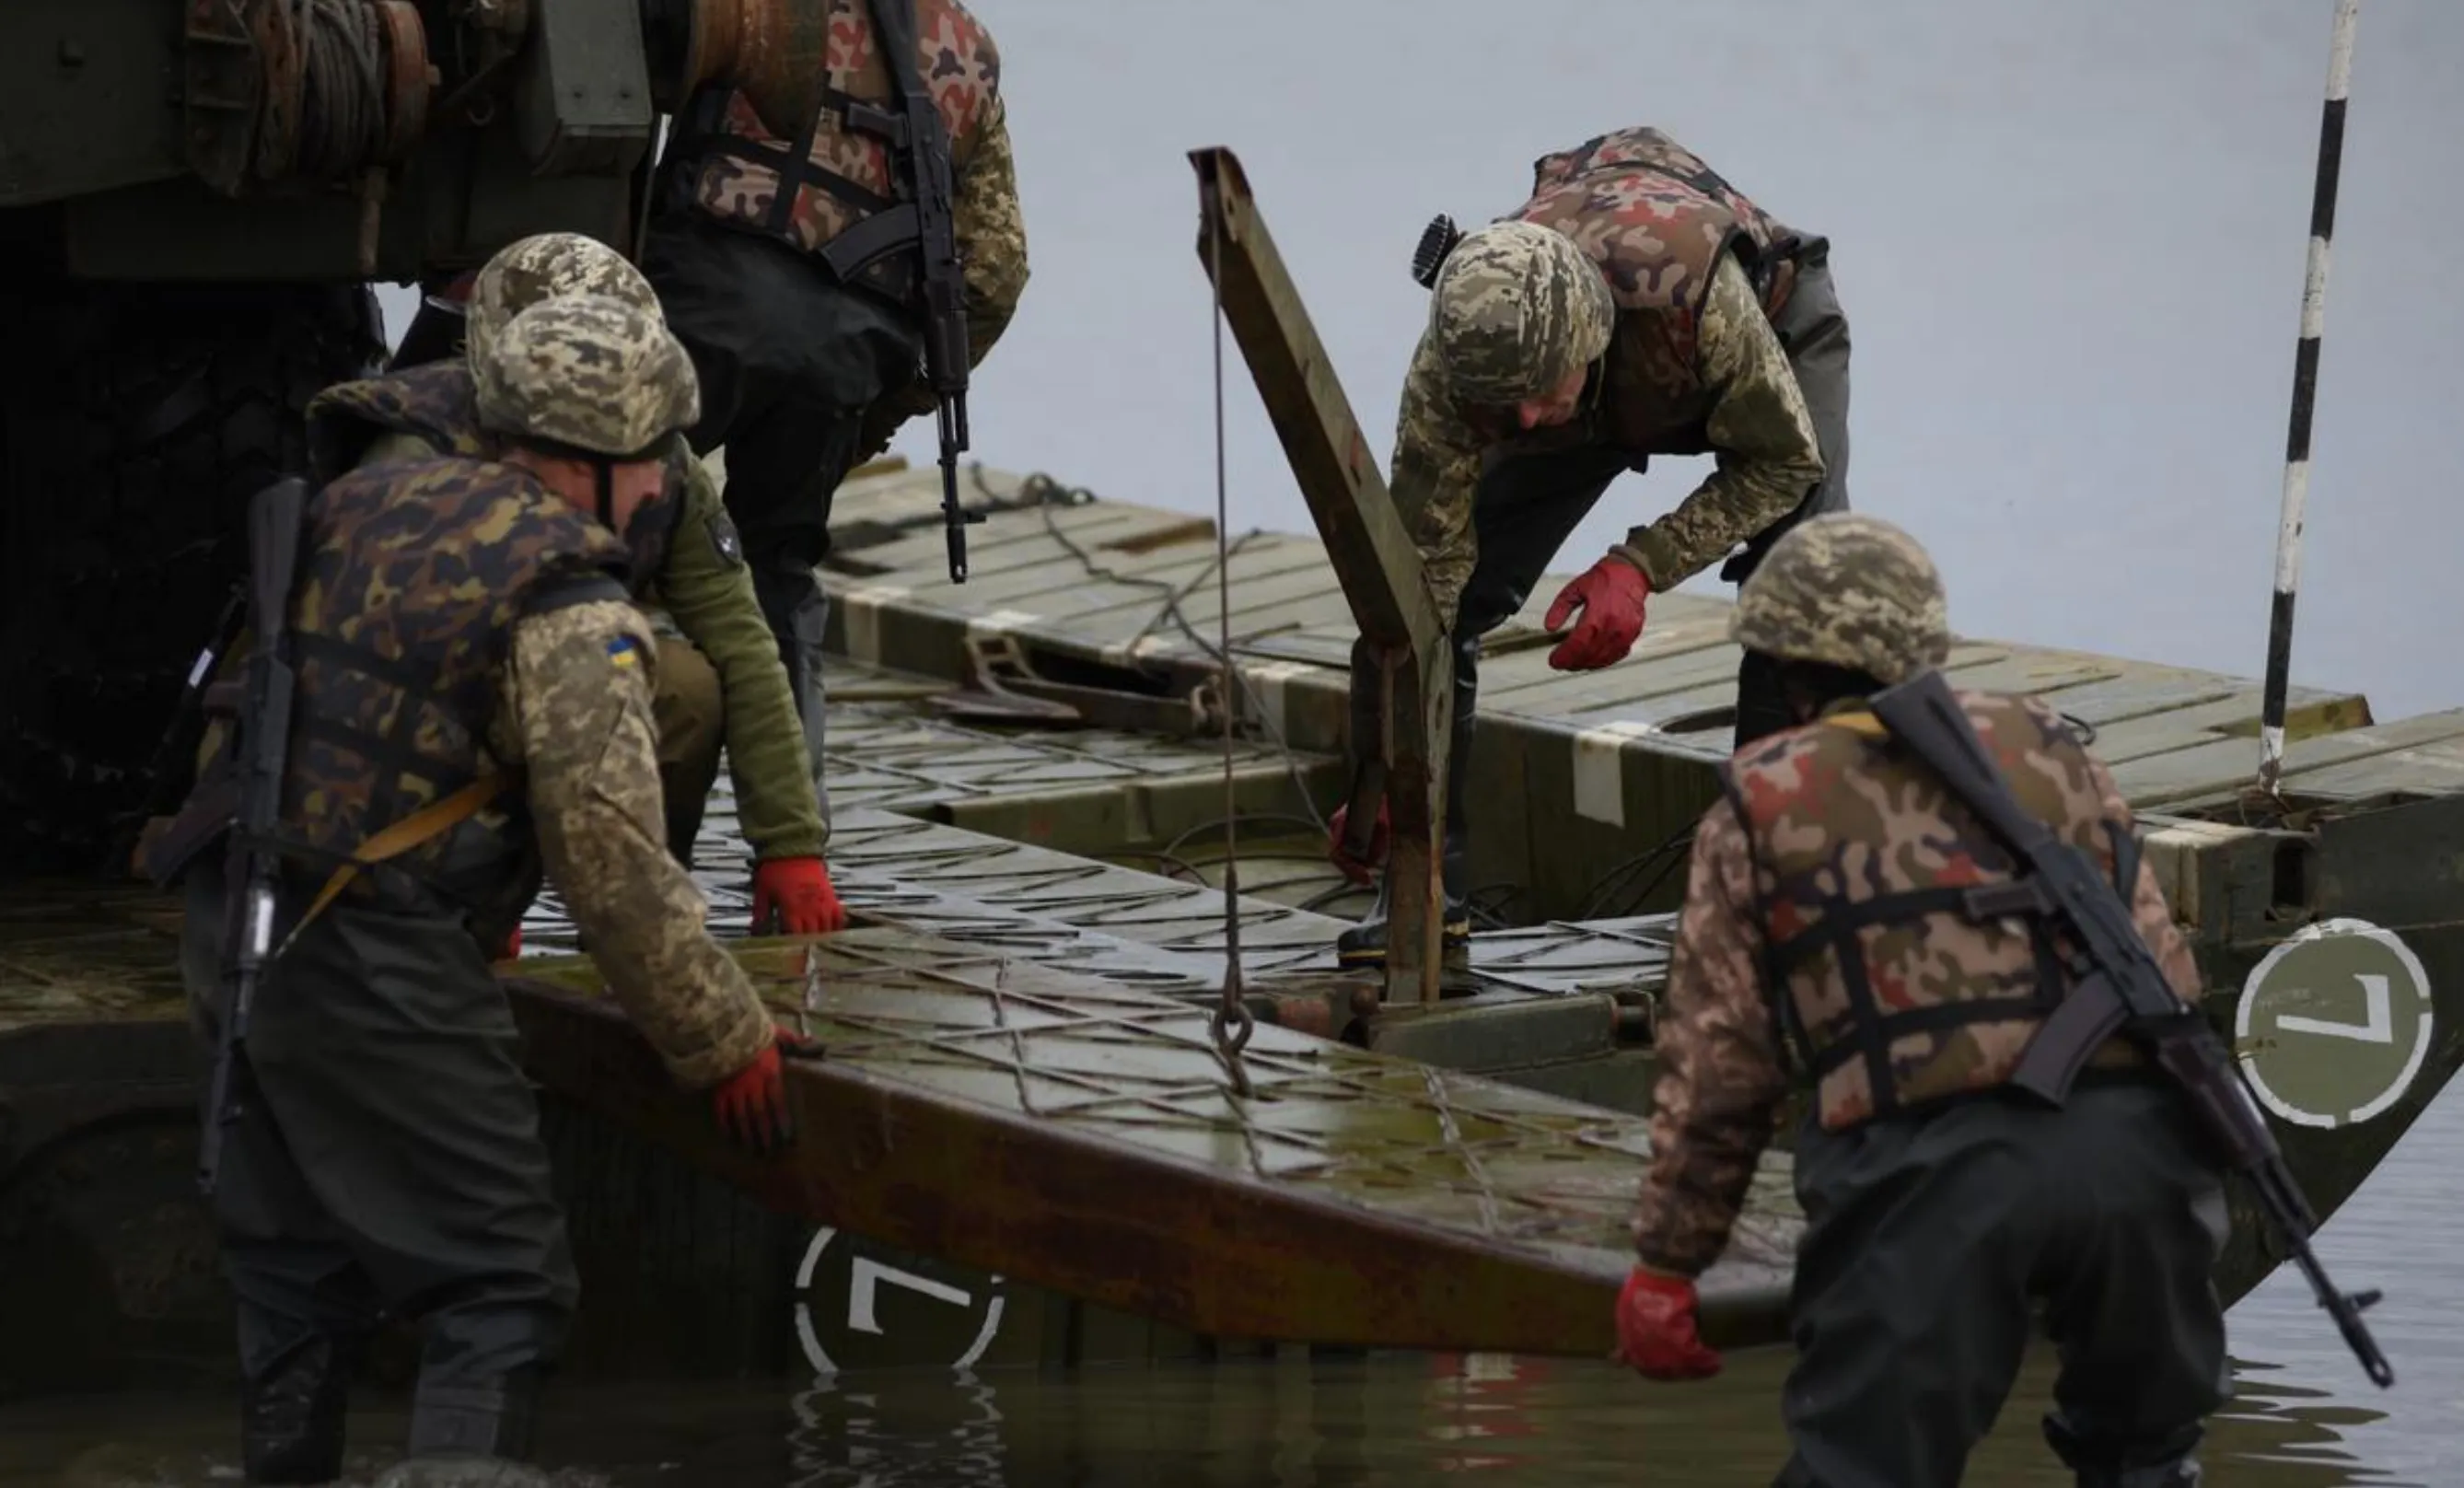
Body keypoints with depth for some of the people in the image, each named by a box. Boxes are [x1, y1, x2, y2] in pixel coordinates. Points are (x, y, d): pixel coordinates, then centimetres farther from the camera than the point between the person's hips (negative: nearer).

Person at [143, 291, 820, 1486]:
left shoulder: (362, 505, 13)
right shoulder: (572, 611, -11)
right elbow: (615, 864, -13)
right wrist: (726, 1044, -3)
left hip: (229, 935, 8)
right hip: (374, 970, -8)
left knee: (297, 1274, 20)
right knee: (500, 1290, -3)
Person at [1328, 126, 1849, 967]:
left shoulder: (1691, 290, -46)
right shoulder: (1452, 366, -36)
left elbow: (1781, 461, -28)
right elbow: (1424, 568, -29)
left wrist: (1641, 567, -38)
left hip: (1772, 329, -2)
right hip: (1602, 392, 2)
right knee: (1439, 597, -10)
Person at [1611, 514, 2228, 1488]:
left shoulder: (1763, 803, 12)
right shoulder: (2044, 742, 21)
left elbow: (1716, 1059, 9)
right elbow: (2168, 973, 18)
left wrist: (1666, 1262, 15)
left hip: (1932, 1164, -3)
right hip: (2133, 1141, 3)